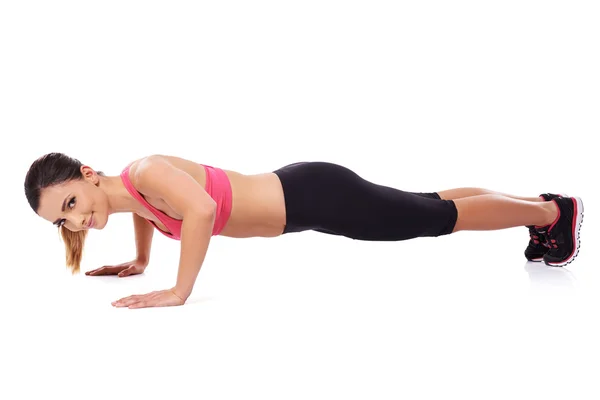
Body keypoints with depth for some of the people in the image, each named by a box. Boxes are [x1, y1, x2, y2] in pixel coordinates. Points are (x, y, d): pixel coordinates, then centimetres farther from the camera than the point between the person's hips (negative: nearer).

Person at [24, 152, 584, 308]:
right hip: (294, 197, 8)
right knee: (429, 210, 22)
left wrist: (178, 292, -35)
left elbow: (202, 209, -42)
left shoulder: (144, 171, -25)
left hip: (313, 196, -8)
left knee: (441, 217, 9)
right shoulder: (127, 194, 1)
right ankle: (538, 205, 42)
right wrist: (139, 260, 20)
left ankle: (554, 210, 31)